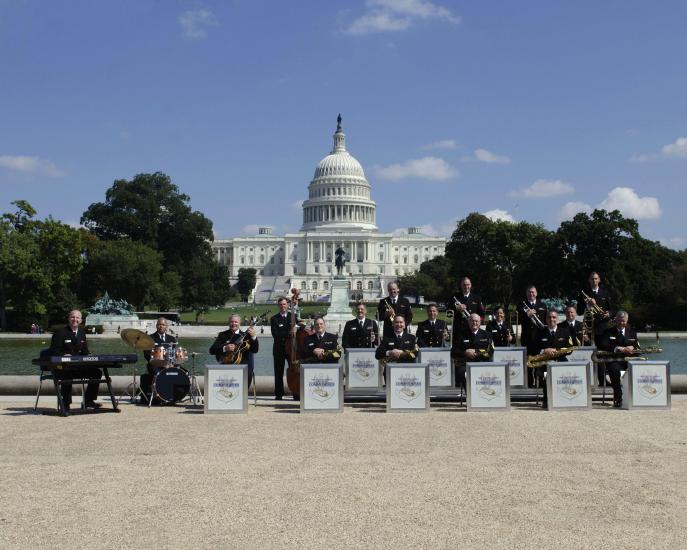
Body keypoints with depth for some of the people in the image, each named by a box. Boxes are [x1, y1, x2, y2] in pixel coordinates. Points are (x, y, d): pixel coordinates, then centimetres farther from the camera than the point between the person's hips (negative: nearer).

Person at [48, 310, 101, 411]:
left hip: (78, 366, 7)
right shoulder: (60, 332, -6)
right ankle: (66, 404, -23)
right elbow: (53, 351, -10)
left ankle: (88, 401, 4)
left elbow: (85, 351, 19)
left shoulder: (82, 332, 15)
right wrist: (63, 356, -28)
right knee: (67, 375, -38)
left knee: (96, 372, -5)